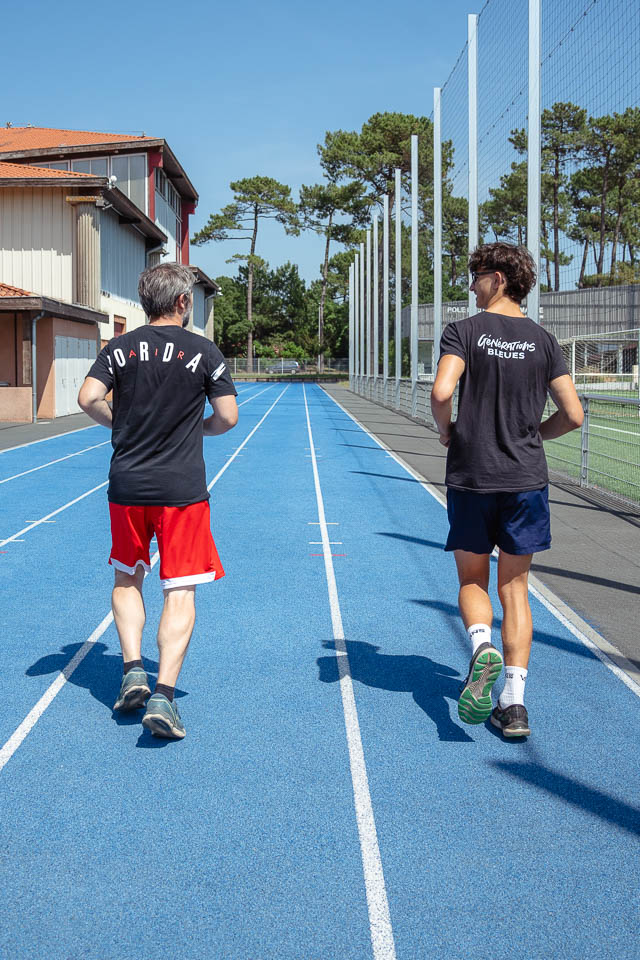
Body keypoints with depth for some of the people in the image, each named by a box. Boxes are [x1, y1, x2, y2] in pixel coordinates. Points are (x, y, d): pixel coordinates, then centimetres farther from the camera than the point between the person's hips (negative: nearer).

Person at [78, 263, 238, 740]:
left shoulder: (121, 347, 3)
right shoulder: (204, 351, -2)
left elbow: (89, 399, -7)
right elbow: (228, 417, -3)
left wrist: (122, 423, 12)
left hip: (127, 486, 3)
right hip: (182, 490, -3)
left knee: (127, 579, 22)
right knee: (180, 592, 1)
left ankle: (133, 671, 11)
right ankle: (164, 694, -8)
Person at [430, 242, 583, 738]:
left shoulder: (463, 331, -5)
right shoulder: (543, 340, 4)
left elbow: (442, 393, -20)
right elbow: (572, 414, 1)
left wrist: (447, 432, 0)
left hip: (471, 477, -2)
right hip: (527, 478, 2)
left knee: (472, 581, 14)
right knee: (515, 587, 10)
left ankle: (482, 646, -18)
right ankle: (514, 703, 5)